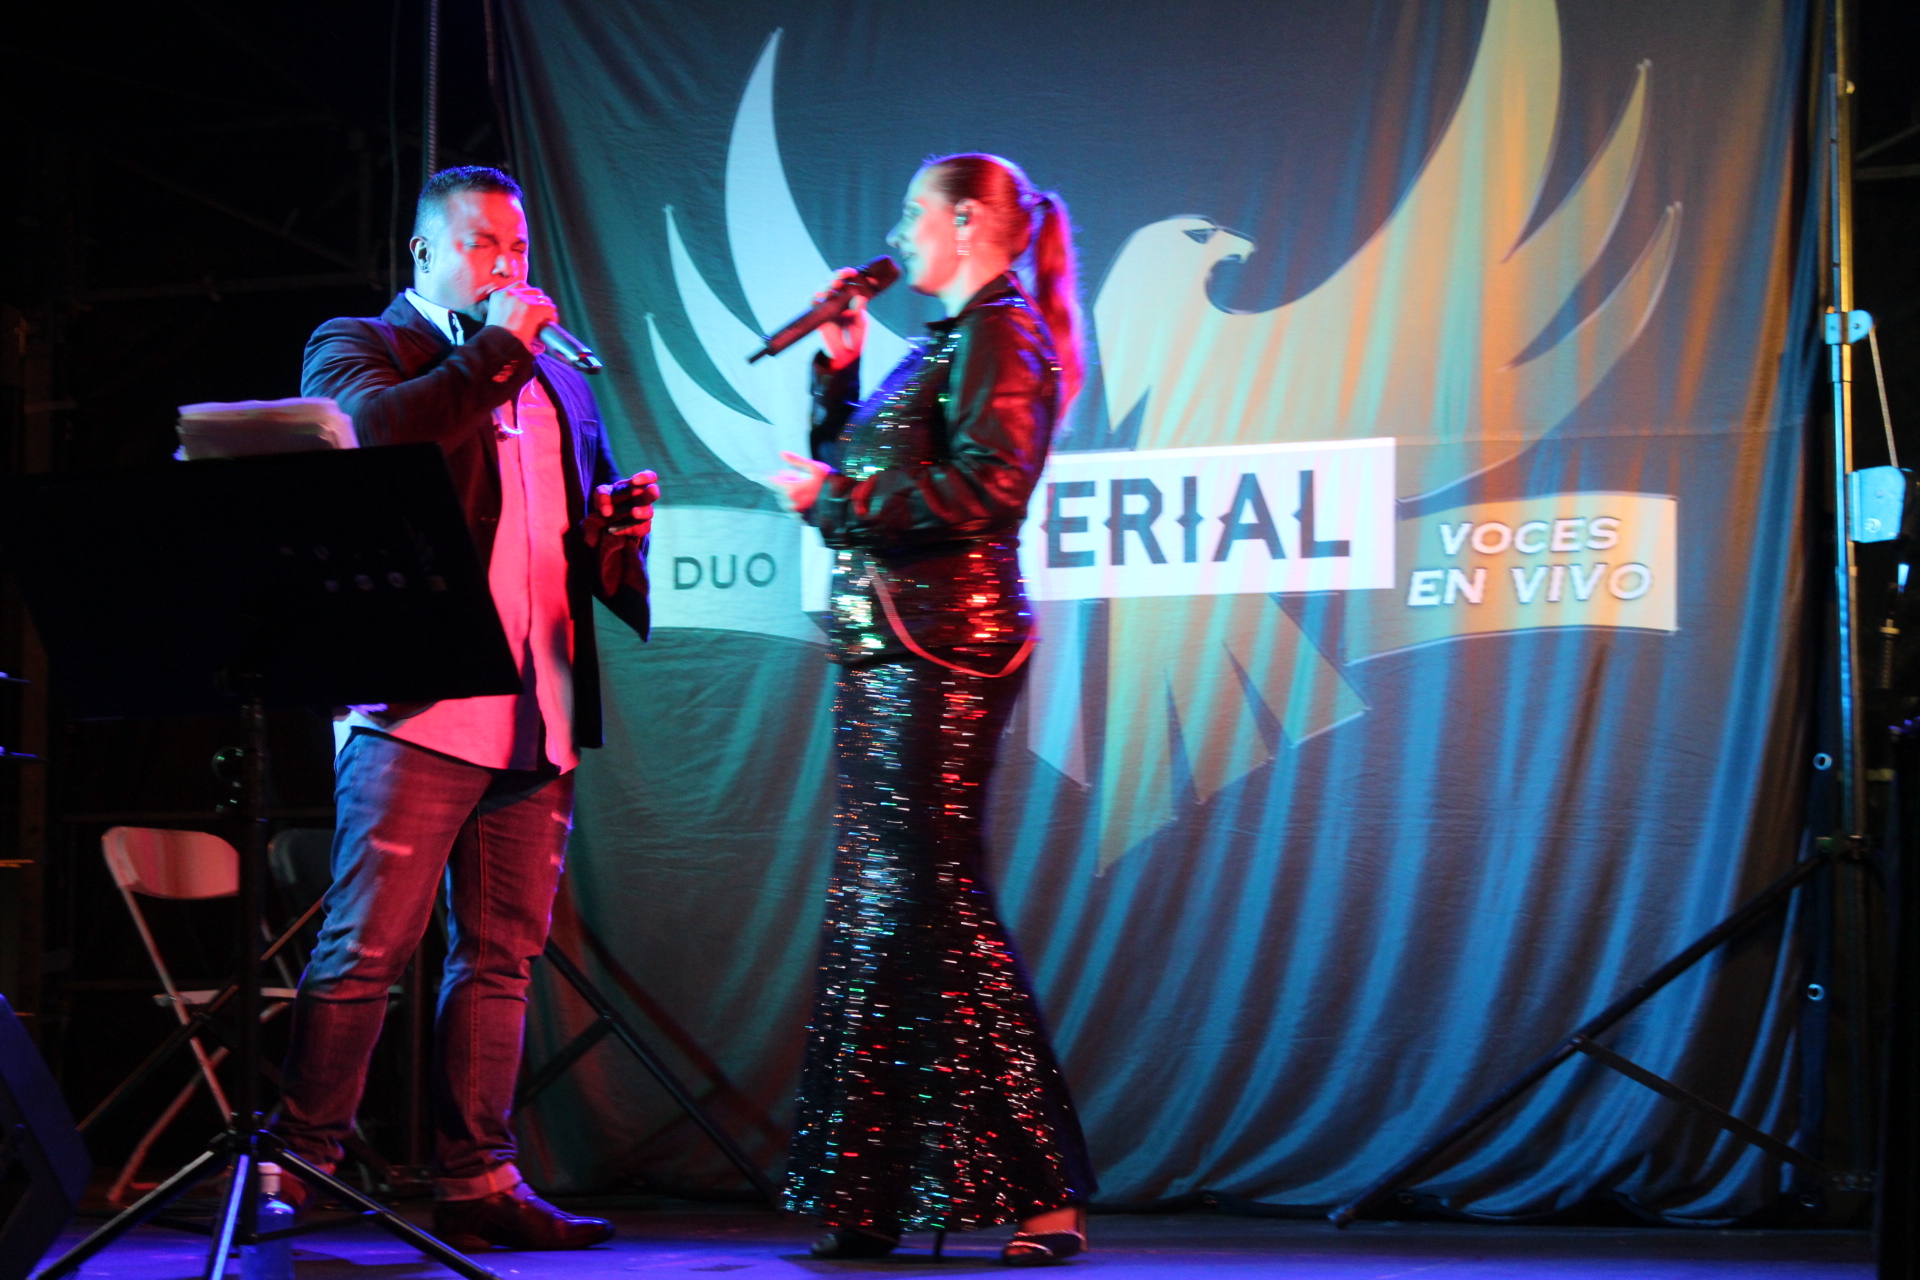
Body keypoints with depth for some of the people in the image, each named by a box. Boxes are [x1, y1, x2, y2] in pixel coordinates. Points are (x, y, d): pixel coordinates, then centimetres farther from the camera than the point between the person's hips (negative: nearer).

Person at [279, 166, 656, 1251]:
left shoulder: (560, 382, 24)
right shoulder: (358, 346, 6)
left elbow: (590, 535, 30)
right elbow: (375, 433, -17)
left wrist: (622, 525, 6)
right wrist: (495, 347, -9)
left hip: (538, 717, 6)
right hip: (421, 709, -6)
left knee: (501, 957, 6)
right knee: (365, 952, -8)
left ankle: (478, 1183, 10)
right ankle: (299, 1165, -1)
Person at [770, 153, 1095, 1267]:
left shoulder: (1000, 335, -8)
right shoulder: (946, 344, 21)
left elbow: (983, 490, -20)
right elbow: (855, 471, 25)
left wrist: (834, 495, -14)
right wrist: (838, 364, 18)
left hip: (941, 642, -10)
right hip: (889, 643, 10)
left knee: (933, 905, -11)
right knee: (876, 909, 9)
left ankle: (1044, 1191, -7)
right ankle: (872, 1200, 13)